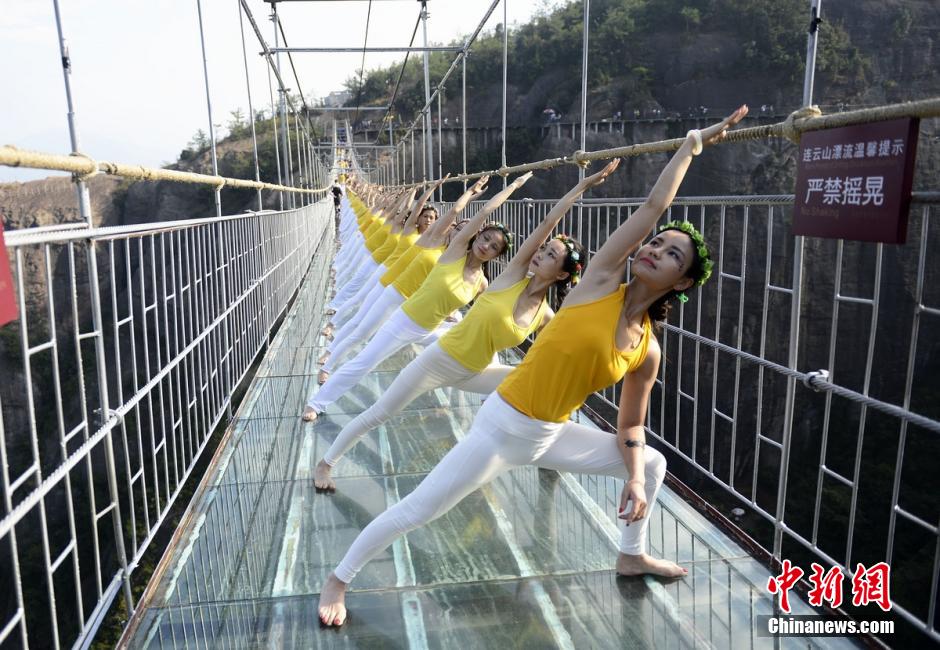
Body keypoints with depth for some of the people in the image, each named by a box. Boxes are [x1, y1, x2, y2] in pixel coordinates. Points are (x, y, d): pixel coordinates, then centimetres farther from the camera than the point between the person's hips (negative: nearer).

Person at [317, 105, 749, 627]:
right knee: (413, 513, -1)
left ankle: (632, 556, 37)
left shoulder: (647, 350, -1)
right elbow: (653, 205, -13)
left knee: (652, 463, 13)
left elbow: (629, 427, 7)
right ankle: (338, 580, 23)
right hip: (502, 428, -5)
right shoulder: (600, 281, -13)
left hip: (552, 436, 6)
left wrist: (635, 481, -8)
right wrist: (692, 143, -4)